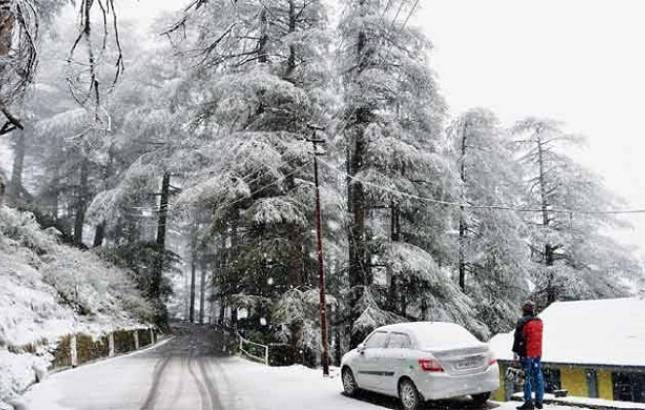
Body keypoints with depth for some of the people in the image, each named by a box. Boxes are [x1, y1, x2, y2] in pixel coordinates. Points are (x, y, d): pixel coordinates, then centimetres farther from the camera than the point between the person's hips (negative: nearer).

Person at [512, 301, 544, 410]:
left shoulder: (522, 322, -13)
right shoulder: (539, 321, 8)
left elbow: (518, 338, -11)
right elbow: (538, 337, 16)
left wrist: (515, 351, -3)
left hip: (526, 354, -6)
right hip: (538, 353, 6)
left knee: (527, 377, -1)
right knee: (538, 376, 11)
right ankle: (539, 401, 16)